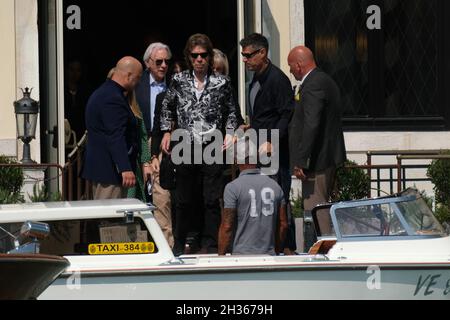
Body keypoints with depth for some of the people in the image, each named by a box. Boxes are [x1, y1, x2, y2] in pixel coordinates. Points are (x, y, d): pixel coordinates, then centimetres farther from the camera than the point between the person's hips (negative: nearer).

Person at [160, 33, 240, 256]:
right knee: (184, 199, 9)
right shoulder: (179, 81, 5)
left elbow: (231, 112, 13)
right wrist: (167, 132, 10)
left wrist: (230, 132, -1)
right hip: (186, 148, 1)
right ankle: (179, 245, 21)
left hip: (212, 148, -1)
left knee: (212, 200, -3)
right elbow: (167, 107, 18)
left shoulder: (221, 83, 2)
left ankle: (211, 246, 3)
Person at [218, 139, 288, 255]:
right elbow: (283, 224, 12)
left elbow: (226, 227, -9)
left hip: (242, 254, -4)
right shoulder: (275, 186, 8)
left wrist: (221, 256, -2)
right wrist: (277, 251, 22)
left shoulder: (233, 188, -7)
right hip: (269, 254, 4)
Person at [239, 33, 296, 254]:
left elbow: (288, 115, -17)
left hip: (276, 152, -9)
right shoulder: (256, 80, 17)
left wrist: (271, 142, -22)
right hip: (259, 152, 9)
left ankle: (288, 247, -4)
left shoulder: (277, 79, -11)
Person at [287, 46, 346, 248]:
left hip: (317, 160, -11)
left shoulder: (312, 86, -17)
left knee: (314, 210, -10)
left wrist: (300, 161, -23)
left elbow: (311, 125, -24)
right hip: (330, 156, 11)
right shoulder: (325, 81, 17)